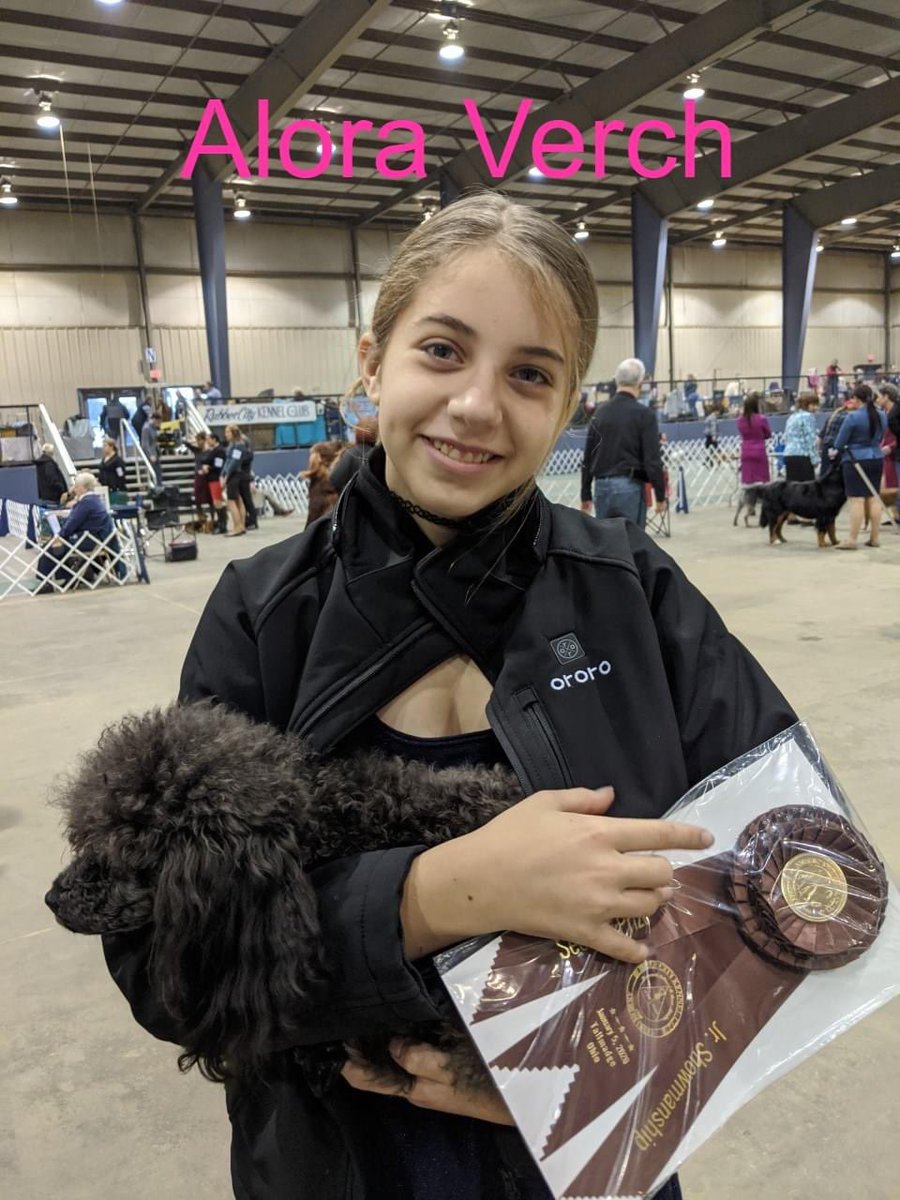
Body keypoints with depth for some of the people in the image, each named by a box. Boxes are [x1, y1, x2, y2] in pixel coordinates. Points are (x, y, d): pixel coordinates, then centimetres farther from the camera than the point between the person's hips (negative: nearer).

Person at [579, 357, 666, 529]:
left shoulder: (600, 413, 8)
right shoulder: (643, 414, -6)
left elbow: (588, 457, 11)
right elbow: (652, 460, -9)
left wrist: (585, 495, 17)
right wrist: (660, 495, -2)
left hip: (602, 487, 4)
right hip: (630, 487, -4)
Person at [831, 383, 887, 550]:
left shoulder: (853, 417, -16)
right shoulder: (882, 415, 6)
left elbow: (840, 442, -9)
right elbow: (880, 438, 15)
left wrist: (835, 450, 11)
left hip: (856, 461, -7)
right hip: (876, 459, 7)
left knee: (857, 500, -7)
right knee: (873, 498, 10)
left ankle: (852, 540, -5)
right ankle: (875, 538, 14)